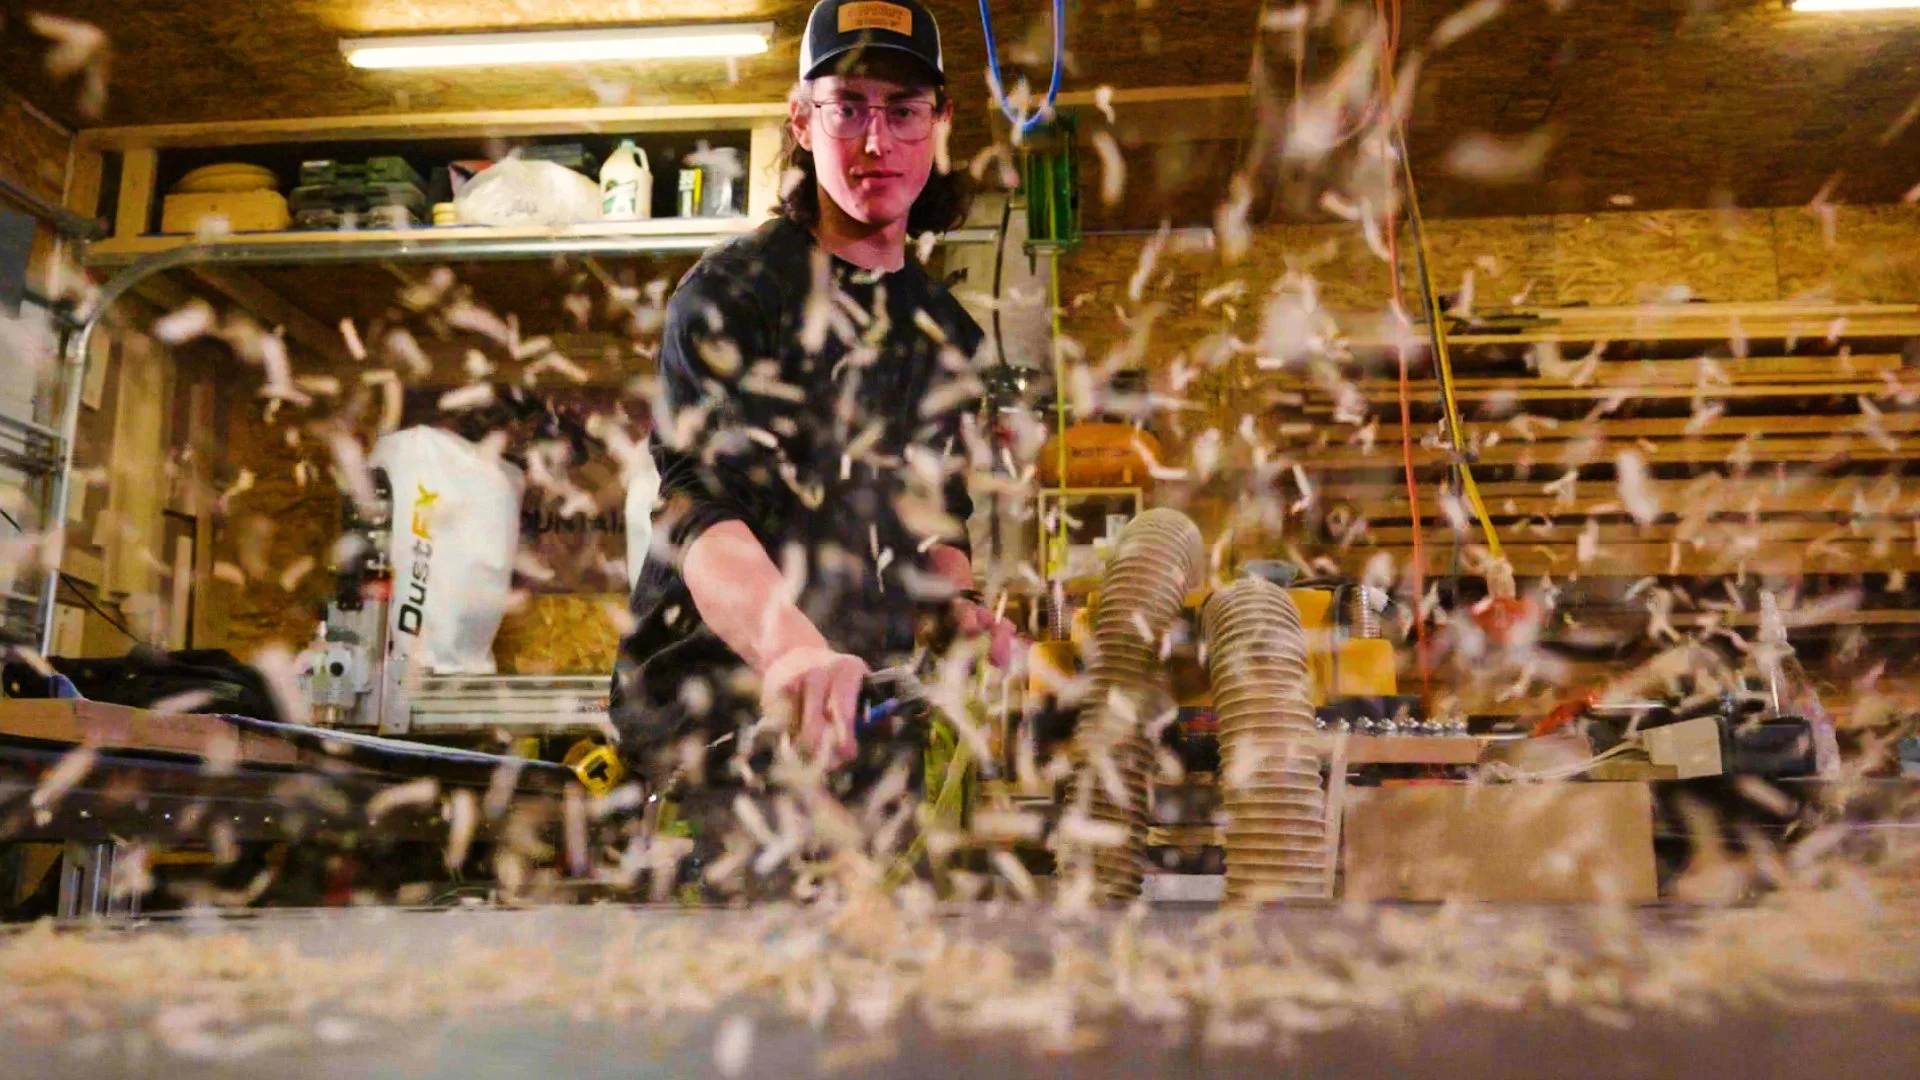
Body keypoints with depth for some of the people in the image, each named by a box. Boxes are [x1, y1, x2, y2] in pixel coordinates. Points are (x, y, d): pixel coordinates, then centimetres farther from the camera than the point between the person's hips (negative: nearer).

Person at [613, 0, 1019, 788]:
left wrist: (961, 606, 1)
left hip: (864, 703, 6)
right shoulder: (732, 289, -6)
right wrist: (790, 648, -41)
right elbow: (699, 510, -21)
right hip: (709, 705, -6)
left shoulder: (945, 326, 15)